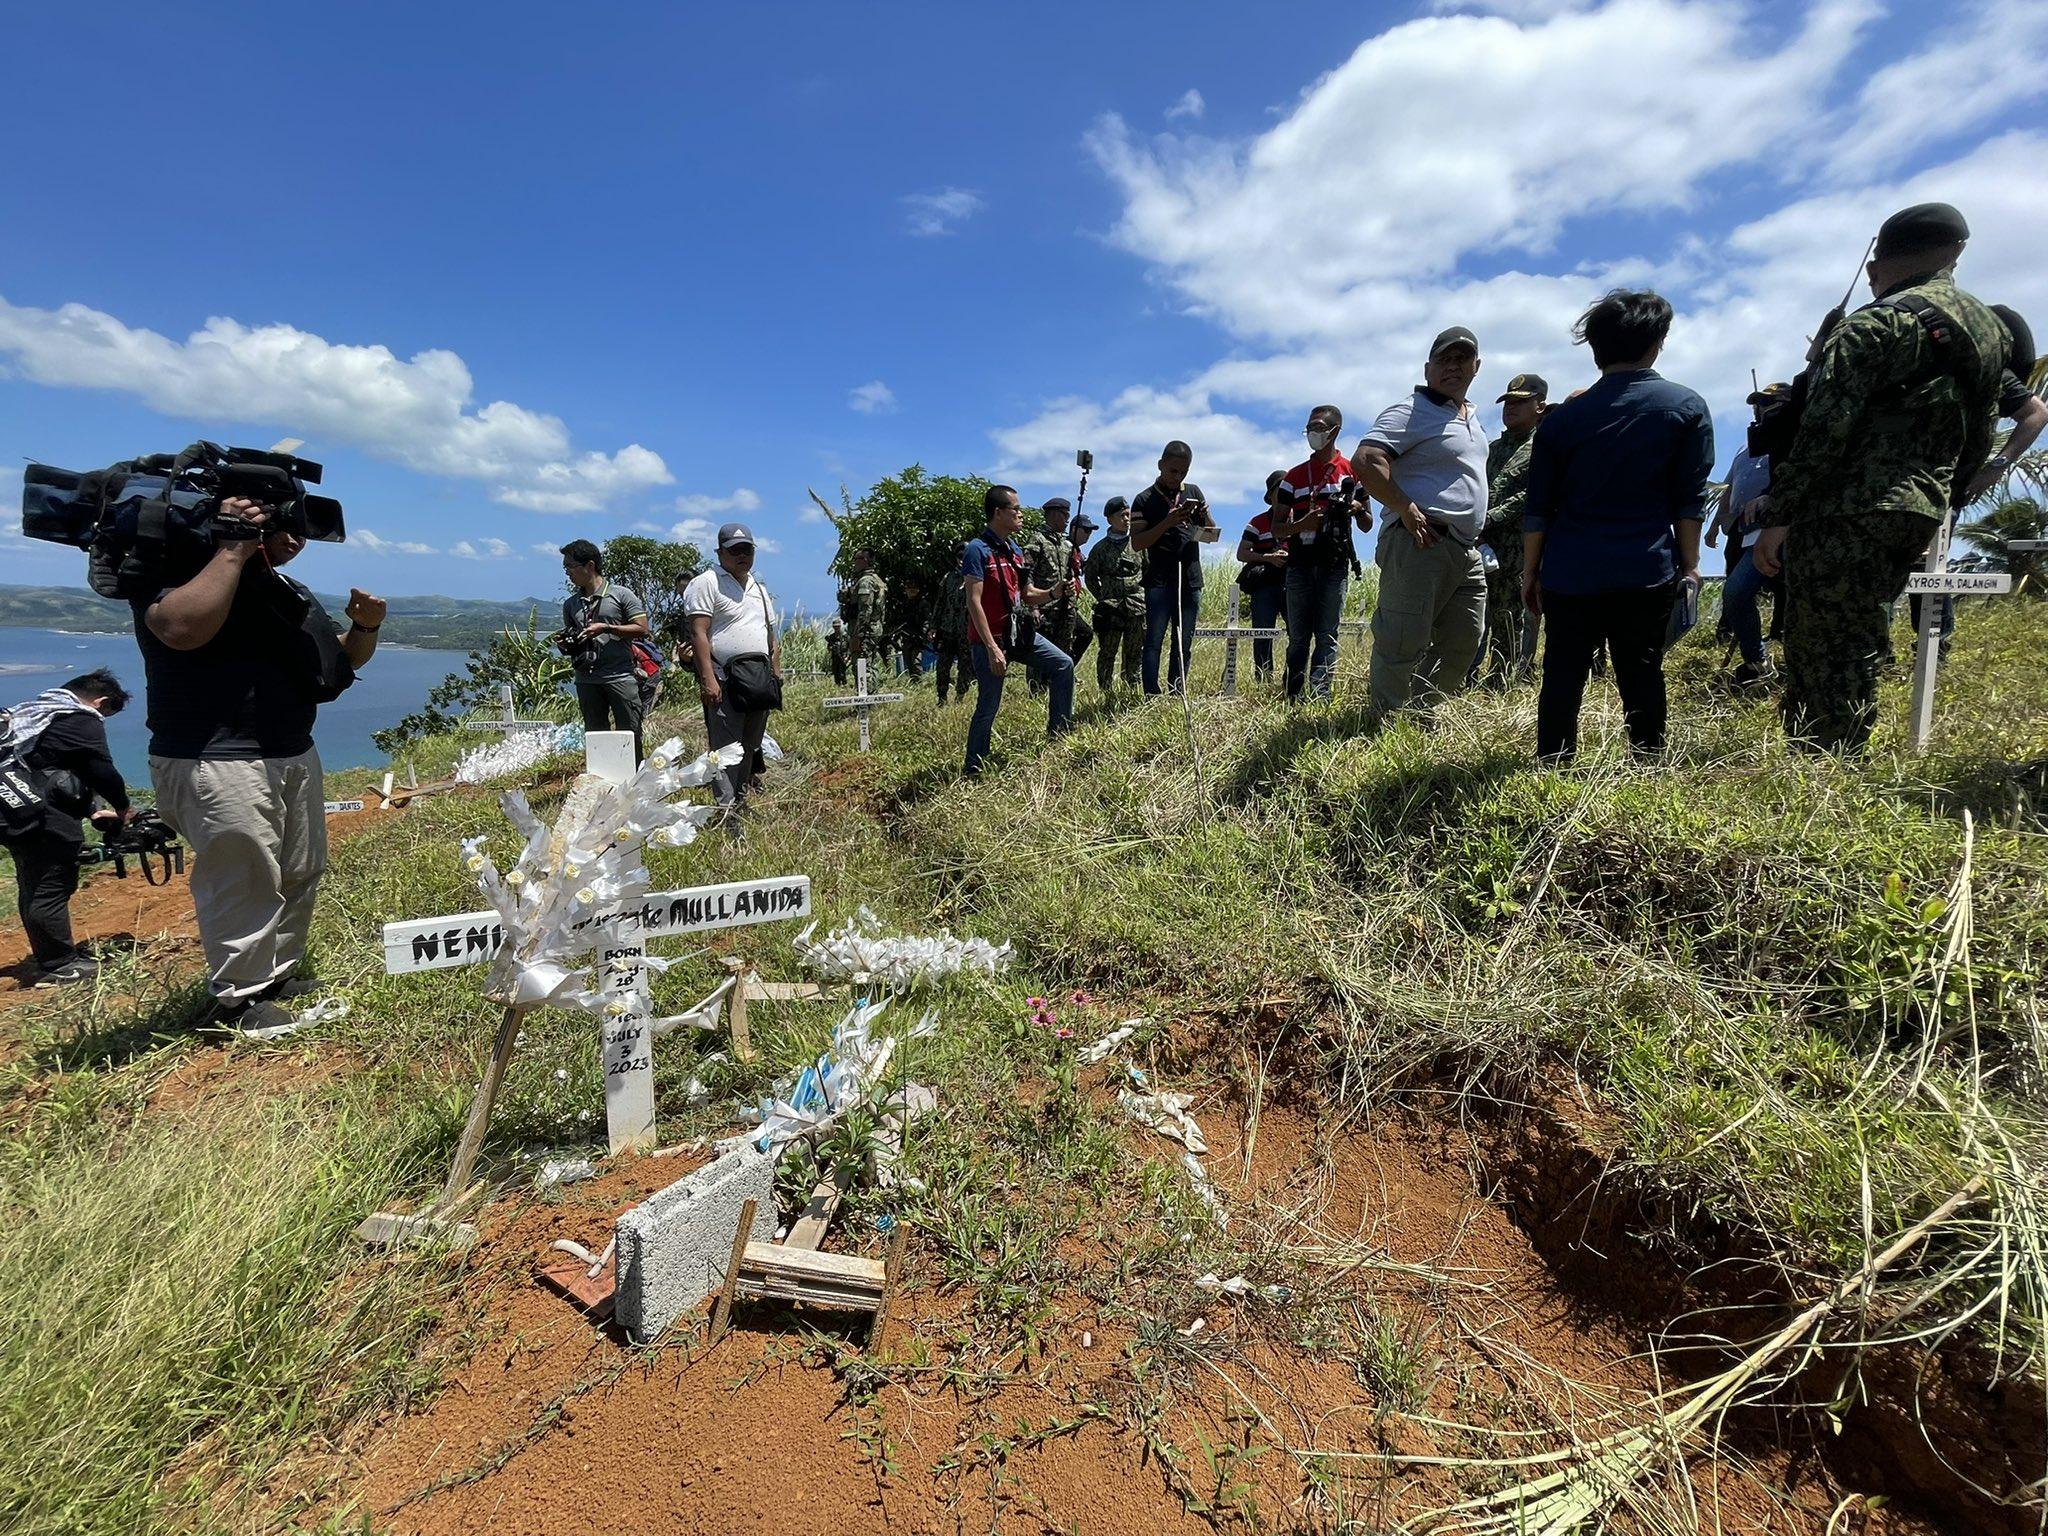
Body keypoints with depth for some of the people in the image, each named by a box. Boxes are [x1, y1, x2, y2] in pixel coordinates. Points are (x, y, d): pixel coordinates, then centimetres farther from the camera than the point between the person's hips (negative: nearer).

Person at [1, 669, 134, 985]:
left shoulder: (40, 709, 19)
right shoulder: (84, 721, -11)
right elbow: (103, 772, -13)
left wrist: (91, 811, 23)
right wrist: (124, 809, 4)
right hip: (43, 816, -10)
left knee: (32, 888, 15)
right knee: (52, 889, -5)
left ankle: (49, 958, 26)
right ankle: (59, 967, 0)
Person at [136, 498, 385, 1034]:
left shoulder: (283, 587, 18)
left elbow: (344, 660, 20)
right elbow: (183, 627, -30)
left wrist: (364, 629, -2)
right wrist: (234, 549, -23)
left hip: (295, 756, 9)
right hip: (215, 765, -9)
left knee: (300, 874, 14)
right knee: (243, 884, -6)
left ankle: (279, 976, 28)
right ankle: (240, 1000, 8)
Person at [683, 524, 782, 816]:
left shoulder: (759, 588, 20)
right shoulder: (707, 583, -4)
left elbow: (772, 634, 24)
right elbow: (698, 633, -13)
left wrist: (776, 672, 15)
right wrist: (707, 679, -21)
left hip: (759, 682, 8)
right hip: (725, 682, -8)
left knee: (750, 747, 13)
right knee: (725, 749, -7)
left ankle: (741, 800, 24)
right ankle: (727, 812, -6)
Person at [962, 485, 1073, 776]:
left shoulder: (1015, 550, 12)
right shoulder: (978, 549, -13)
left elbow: (1027, 596, 16)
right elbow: (974, 602, -19)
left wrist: (1053, 593, -5)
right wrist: (992, 648, -23)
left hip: (1018, 631, 8)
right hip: (988, 638, -8)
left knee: (1063, 665, 4)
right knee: (989, 706, -2)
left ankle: (1059, 733, 15)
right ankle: (974, 770, 12)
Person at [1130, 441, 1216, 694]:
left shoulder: (1193, 492, 13)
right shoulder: (1145, 500, 0)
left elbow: (1213, 535, 18)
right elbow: (1136, 543, -8)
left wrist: (1204, 517, -4)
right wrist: (1167, 523, -18)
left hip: (1190, 581, 5)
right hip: (1159, 581, -5)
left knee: (1184, 644, 6)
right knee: (1154, 640, -7)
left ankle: (1176, 695, 11)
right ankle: (1151, 697, -7)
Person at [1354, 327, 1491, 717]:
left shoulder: (1472, 416, 21)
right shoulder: (1411, 412, -8)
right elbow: (1365, 461, -22)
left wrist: (1475, 531, 23)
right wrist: (1407, 510, -21)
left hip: (1466, 550, 10)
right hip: (1421, 544, -10)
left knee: (1463, 644, 13)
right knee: (1404, 643, -9)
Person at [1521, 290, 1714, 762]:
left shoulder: (1563, 417, 5)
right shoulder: (1687, 408, 4)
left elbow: (1538, 508, 5)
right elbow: (1690, 500, 2)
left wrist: (1530, 571, 12)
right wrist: (1689, 564, 8)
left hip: (1570, 573, 1)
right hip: (1646, 572, 0)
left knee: (1563, 675, 5)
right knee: (1641, 674, 6)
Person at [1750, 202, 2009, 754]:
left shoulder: (1877, 325, -9)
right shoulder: (1992, 331, 19)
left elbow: (1823, 429, -17)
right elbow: (1977, 444, 21)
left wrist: (1778, 517, -16)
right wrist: (1934, 503, 28)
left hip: (1845, 519, -9)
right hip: (1916, 518, 9)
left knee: (1819, 660, -8)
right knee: (1857, 654, 16)